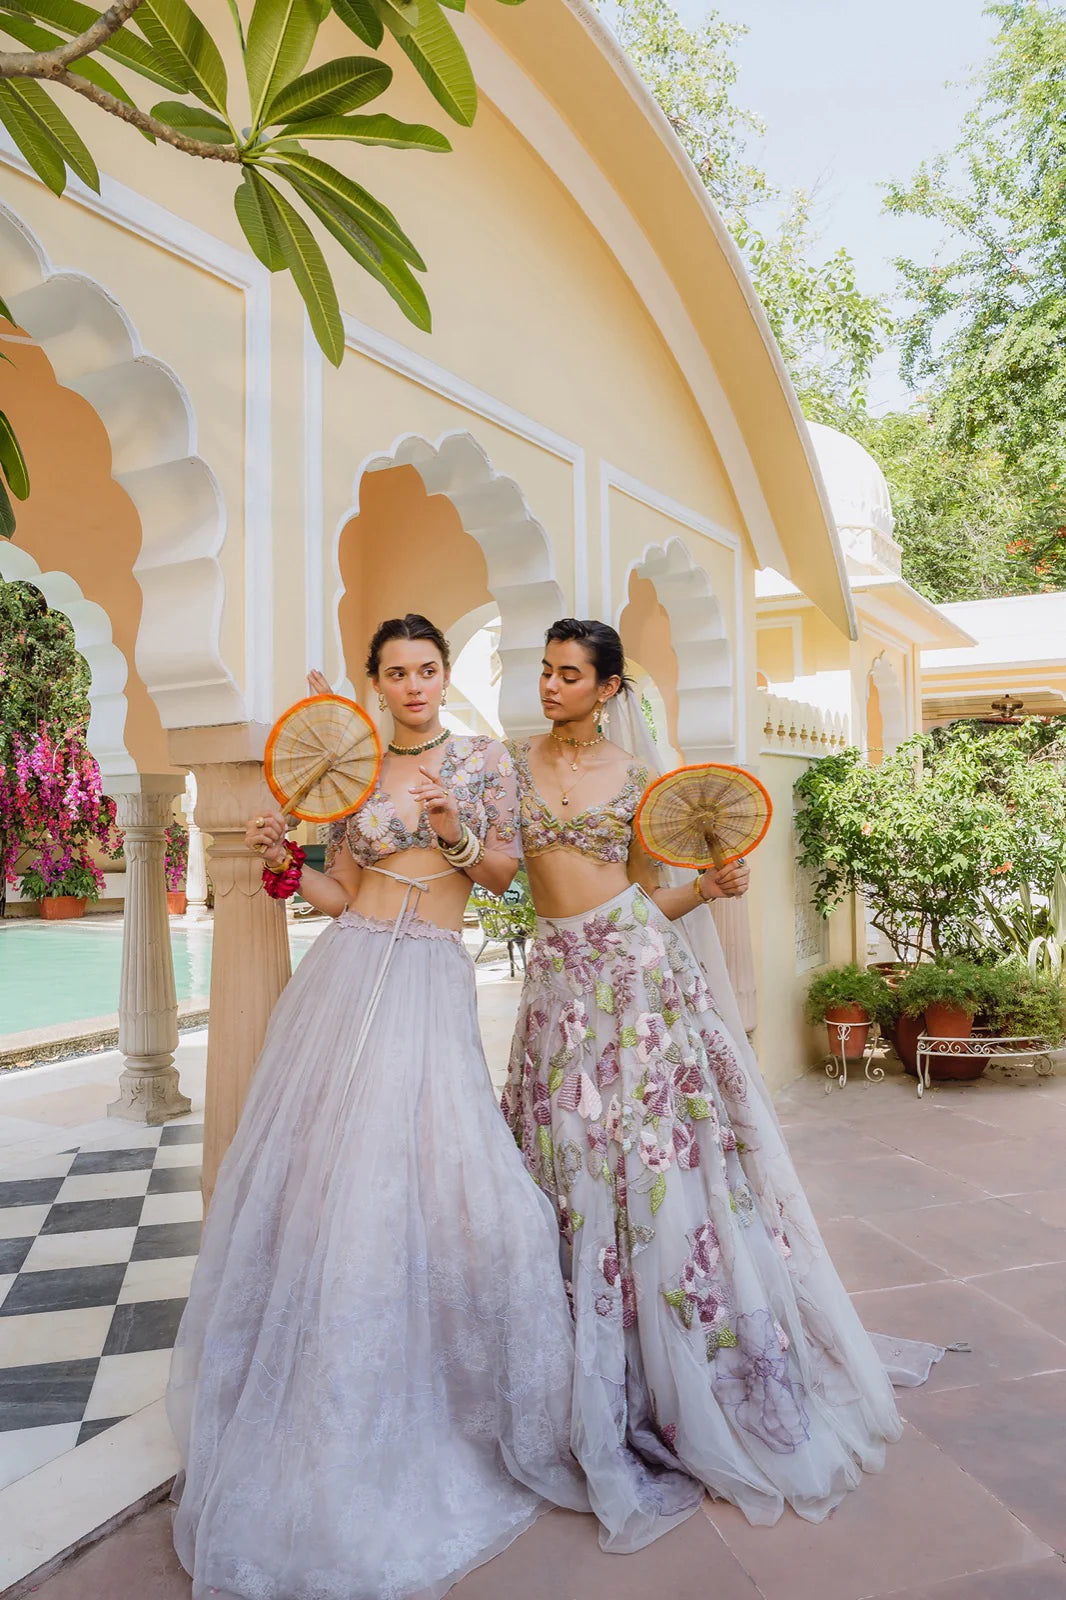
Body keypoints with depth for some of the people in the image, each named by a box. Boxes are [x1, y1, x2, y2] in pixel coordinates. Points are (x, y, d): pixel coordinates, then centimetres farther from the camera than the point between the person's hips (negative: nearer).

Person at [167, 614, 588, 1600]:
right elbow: (339, 894, 12)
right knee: (328, 1162, 4)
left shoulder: (485, 760, 7)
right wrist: (283, 861, -5)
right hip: (349, 972, 2)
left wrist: (457, 832, -11)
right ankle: (331, 1402, 26)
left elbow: (505, 872, 6)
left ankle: (432, 1399, 18)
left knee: (428, 1169, -5)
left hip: (433, 978, -2)